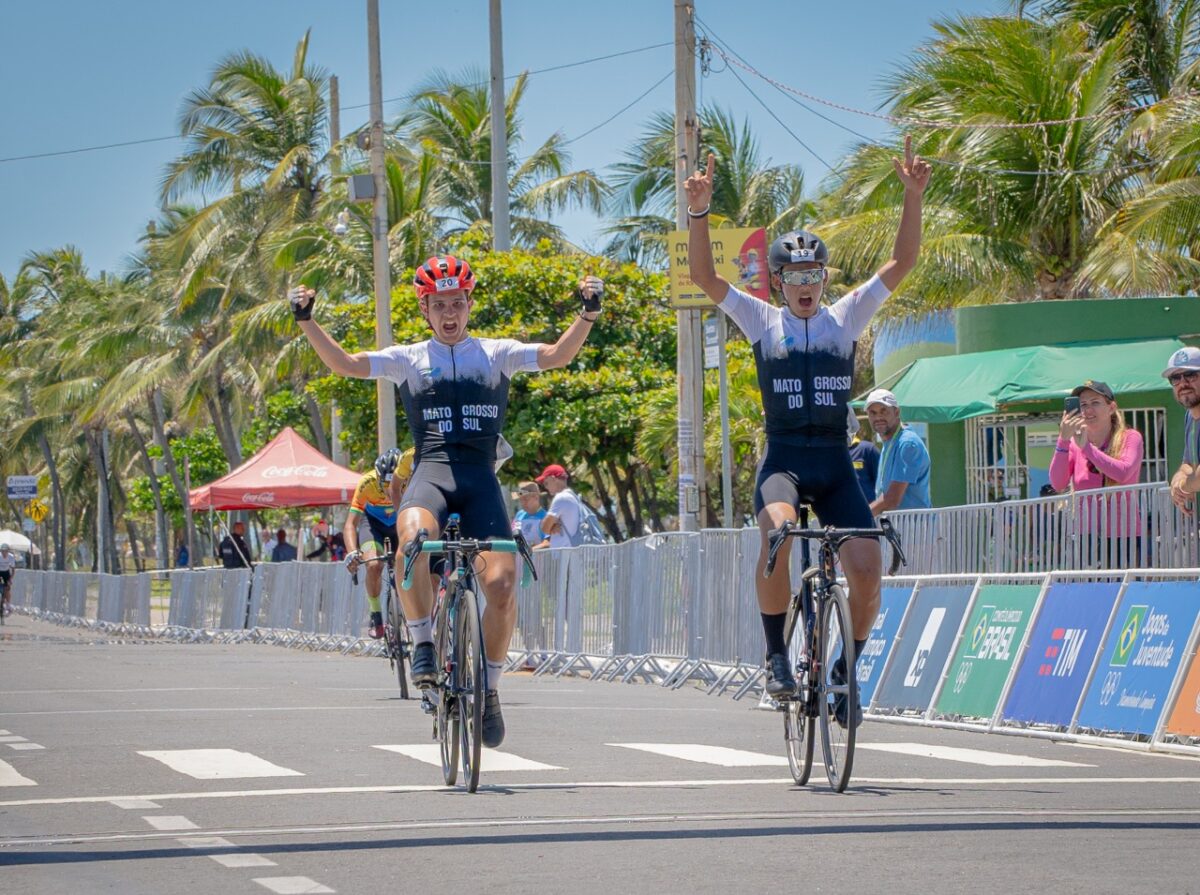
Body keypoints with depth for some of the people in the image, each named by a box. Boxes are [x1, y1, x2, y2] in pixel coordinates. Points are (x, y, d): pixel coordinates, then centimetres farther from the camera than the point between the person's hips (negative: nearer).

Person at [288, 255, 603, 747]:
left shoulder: (497, 354, 15)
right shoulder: (410, 359, 14)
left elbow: (558, 355, 5)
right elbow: (344, 363, 7)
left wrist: (587, 313, -9)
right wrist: (307, 322, -4)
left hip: (480, 475, 1)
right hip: (431, 469, -1)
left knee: (501, 584, -15)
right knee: (413, 538, -36)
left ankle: (489, 687, 8)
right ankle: (423, 643, -16)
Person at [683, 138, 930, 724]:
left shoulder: (845, 318, 8)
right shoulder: (762, 320, 5)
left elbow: (902, 262, 1)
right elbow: (704, 275, -6)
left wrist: (913, 198, -12)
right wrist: (699, 212, -20)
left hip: (835, 463, 2)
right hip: (783, 458, -2)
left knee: (867, 567, -14)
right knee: (777, 532, -34)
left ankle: (845, 669, 11)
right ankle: (776, 654, -16)